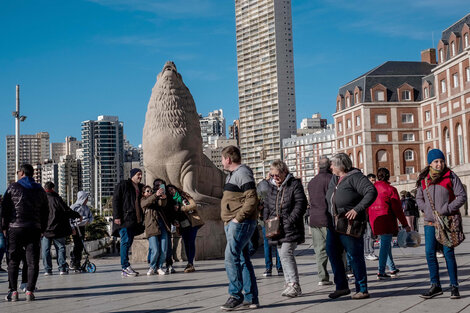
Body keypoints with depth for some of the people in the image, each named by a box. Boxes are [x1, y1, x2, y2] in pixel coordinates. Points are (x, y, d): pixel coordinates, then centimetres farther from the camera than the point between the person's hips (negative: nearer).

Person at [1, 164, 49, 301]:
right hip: (34, 229, 2)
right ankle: (30, 291, -4)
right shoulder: (40, 190, 13)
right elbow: (45, 211, 13)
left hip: (15, 228, -2)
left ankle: (13, 291, 3)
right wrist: (42, 228, 17)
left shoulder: (13, 187, 2)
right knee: (33, 262, 2)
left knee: (13, 261, 6)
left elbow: (5, 208, -1)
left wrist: (4, 226, 5)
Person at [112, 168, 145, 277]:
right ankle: (125, 267, -12)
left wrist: (141, 219, 17)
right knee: (126, 241, -11)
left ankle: (125, 269, 11)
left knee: (129, 242, 8)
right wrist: (117, 216, -16)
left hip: (134, 221, 7)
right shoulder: (123, 185, -3)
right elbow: (115, 201, -8)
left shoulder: (140, 187, 19)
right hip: (124, 219, -7)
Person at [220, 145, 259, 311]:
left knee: (231, 258, -13)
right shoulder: (232, 174, 21)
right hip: (232, 224, 10)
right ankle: (251, 298, 12)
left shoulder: (242, 173, -11)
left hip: (241, 223, -10)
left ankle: (236, 295, -8)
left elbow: (251, 199, -21)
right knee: (243, 260, 9)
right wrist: (228, 220, 14)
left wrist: (238, 218, -21)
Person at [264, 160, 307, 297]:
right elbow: (267, 205, 24)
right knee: (283, 256, 10)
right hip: (277, 229, 7)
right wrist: (266, 219, 7)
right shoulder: (272, 188, 16)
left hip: (290, 229, -7)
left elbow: (300, 204, -12)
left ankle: (294, 284, -15)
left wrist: (290, 221, -18)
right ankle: (290, 284, 17)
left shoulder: (295, 185, -4)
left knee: (286, 253, -18)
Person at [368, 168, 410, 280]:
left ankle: (392, 269, 26)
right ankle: (381, 272, -8)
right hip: (387, 220, -6)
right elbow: (397, 209, -8)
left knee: (385, 244, 18)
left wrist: (371, 221, 20)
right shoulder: (390, 189, -8)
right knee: (385, 244, -4)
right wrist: (405, 224, -3)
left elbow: (367, 207, 10)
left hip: (375, 221, 6)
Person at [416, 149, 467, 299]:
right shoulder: (424, 179, 7)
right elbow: (419, 198, 17)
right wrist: (427, 209, -1)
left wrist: (446, 209, -14)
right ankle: (435, 286, 13)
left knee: (448, 252, -4)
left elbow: (462, 196, -4)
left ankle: (454, 286, 7)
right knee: (430, 253, 2)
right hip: (430, 221, 4)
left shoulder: (451, 177, -3)